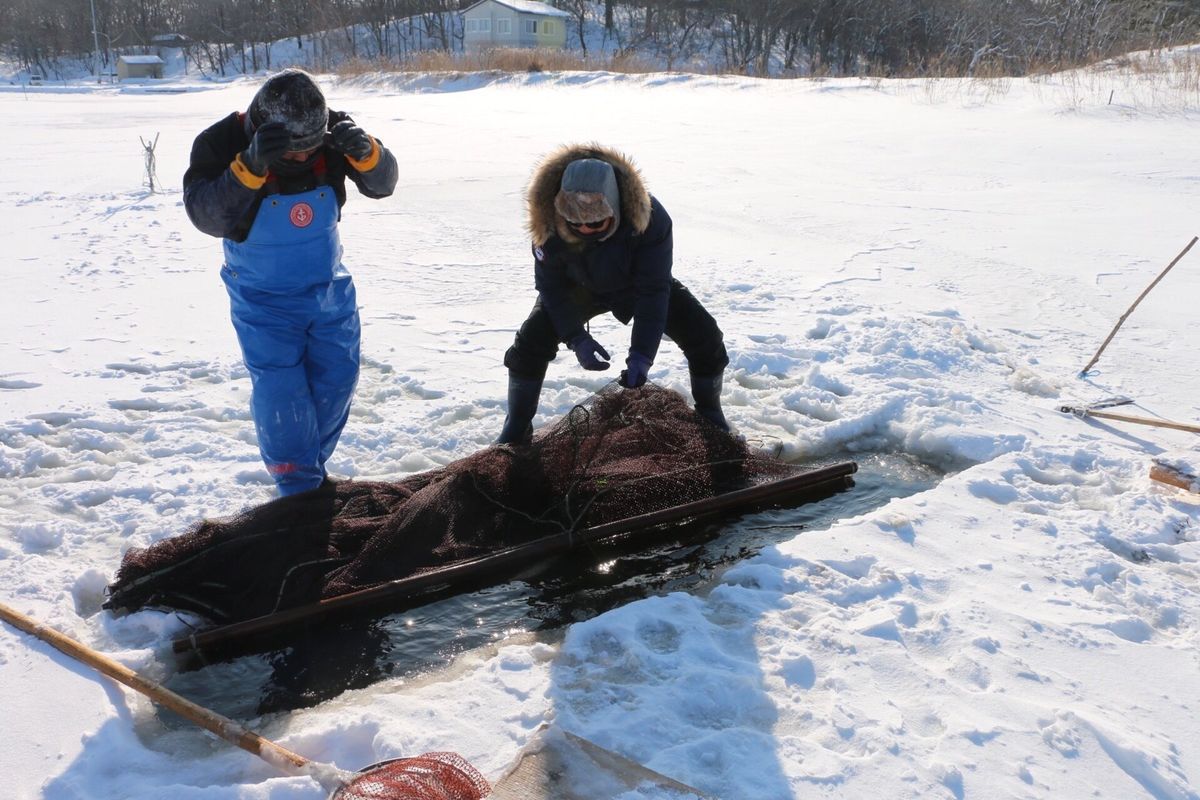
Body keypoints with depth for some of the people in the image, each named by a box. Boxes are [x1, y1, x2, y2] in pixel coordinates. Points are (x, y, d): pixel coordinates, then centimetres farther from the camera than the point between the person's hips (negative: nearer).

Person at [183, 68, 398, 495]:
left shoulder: (333, 132, -13)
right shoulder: (222, 143, -21)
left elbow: (382, 184, -11)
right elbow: (206, 216, -31)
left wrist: (365, 152, -33)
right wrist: (250, 166, -45)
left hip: (330, 288, 4)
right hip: (263, 300, -3)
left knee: (338, 379, 9)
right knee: (280, 394, -8)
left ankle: (312, 465, 34)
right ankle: (298, 486, 12)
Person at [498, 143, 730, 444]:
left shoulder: (649, 217, -40)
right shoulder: (549, 219, -34)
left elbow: (653, 291, -34)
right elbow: (550, 285, -19)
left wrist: (641, 354, -39)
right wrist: (576, 338, -30)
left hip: (639, 284, -1)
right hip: (580, 287, 1)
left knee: (705, 338, -15)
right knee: (530, 343, -17)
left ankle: (710, 415, 11)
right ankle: (517, 429, 5)